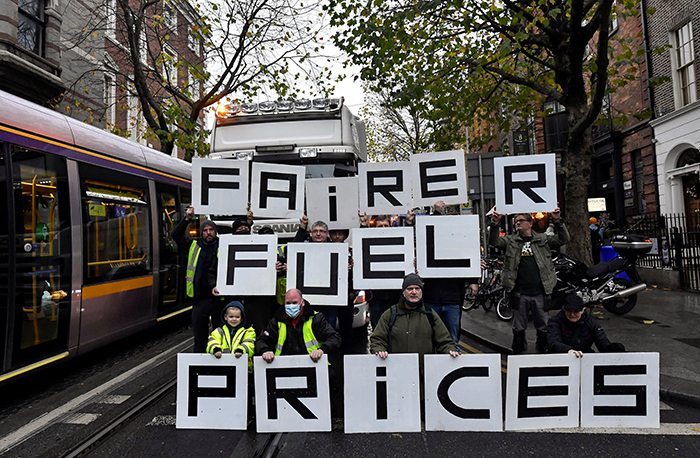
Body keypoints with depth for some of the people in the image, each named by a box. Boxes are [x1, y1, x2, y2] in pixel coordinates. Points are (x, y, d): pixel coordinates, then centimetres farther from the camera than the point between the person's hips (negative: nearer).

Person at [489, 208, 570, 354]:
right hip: (519, 293, 0)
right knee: (518, 327, 11)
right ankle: (518, 354, 26)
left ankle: (543, 353, 29)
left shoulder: (543, 240, 8)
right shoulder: (511, 241, 7)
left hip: (540, 293, 0)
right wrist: (494, 224, -20)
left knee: (544, 327, 12)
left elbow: (563, 239, 1)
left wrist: (557, 221, -14)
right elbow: (494, 241, -6)